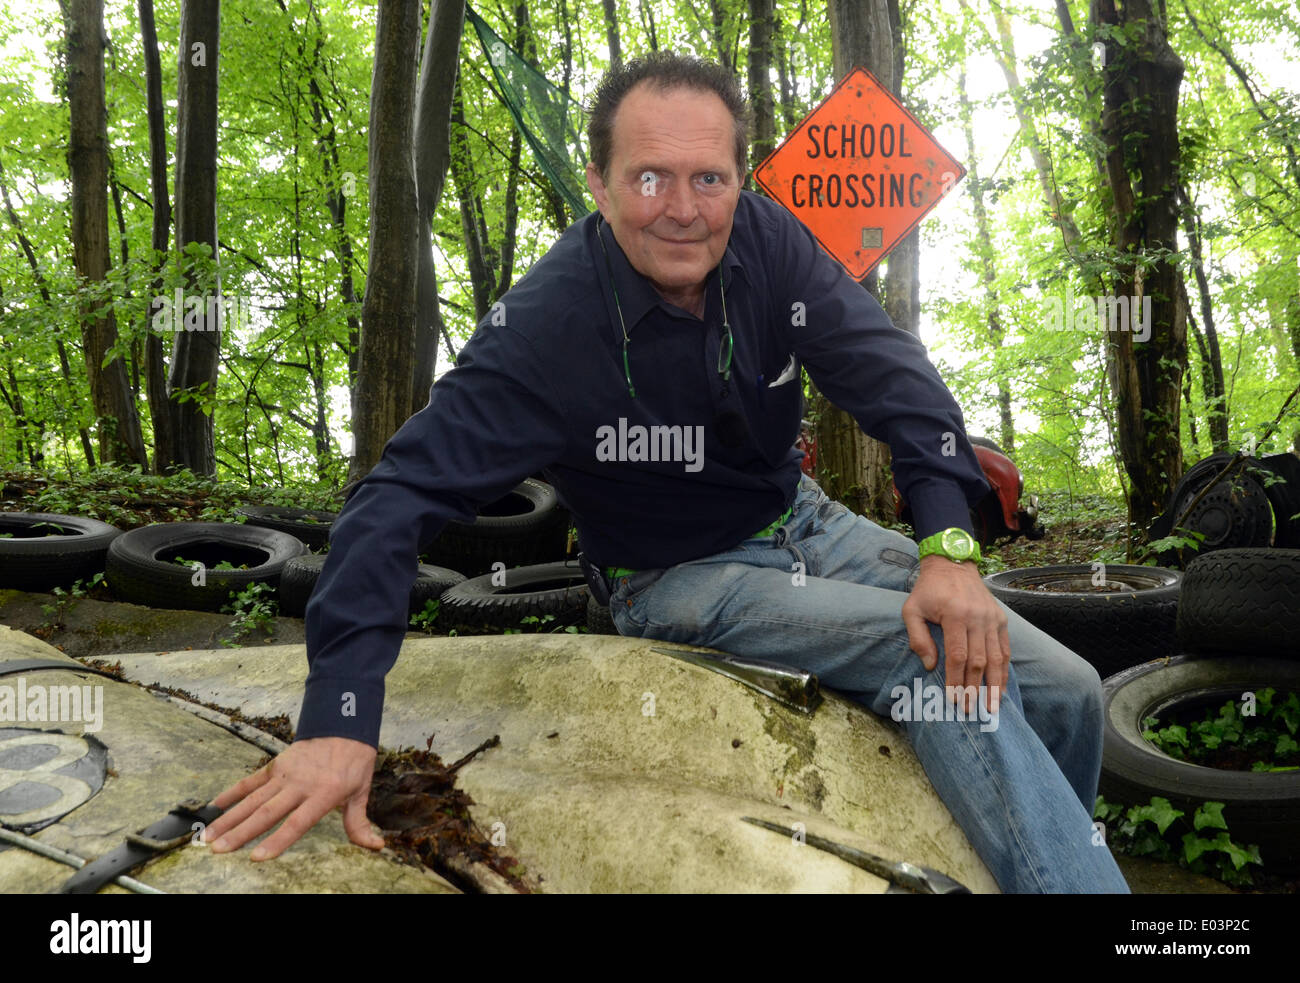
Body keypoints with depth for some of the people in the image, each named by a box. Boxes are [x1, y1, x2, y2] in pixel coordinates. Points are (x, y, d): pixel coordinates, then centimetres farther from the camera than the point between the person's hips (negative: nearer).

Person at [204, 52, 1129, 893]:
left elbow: (888, 367, -17)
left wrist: (949, 545, -33)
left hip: (803, 521, 6)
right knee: (936, 653, -28)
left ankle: (1049, 855, 30)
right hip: (688, 578, -5)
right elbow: (402, 497, -28)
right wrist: (340, 721, -38)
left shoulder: (766, 240, -11)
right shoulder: (542, 327, -24)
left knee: (1067, 691, 2)